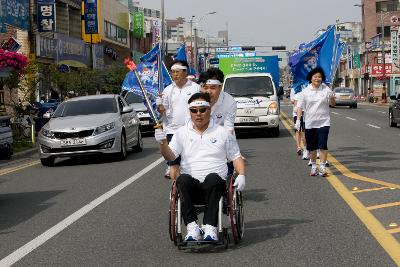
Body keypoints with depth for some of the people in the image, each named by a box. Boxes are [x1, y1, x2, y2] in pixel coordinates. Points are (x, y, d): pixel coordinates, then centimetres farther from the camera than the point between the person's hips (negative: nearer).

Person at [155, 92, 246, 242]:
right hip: (191, 186, 1)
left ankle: (210, 227, -38)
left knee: (213, 178, -36)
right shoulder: (181, 133, 16)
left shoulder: (223, 133, 16)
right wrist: (163, 143, -18)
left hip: (215, 184, -1)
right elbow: (170, 156, 3)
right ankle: (192, 227, -36)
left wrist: (241, 175, -3)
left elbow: (236, 157, 16)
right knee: (183, 179, -34)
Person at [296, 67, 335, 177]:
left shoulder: (326, 89, 2)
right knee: (311, 146, 9)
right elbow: (300, 107, 2)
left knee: (323, 145, -8)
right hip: (310, 123, 1)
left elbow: (333, 104, 9)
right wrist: (298, 120, -7)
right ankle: (314, 166, 24)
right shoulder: (305, 91, 2)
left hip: (323, 122, -1)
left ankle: (322, 167, -4)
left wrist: (332, 98, -14)